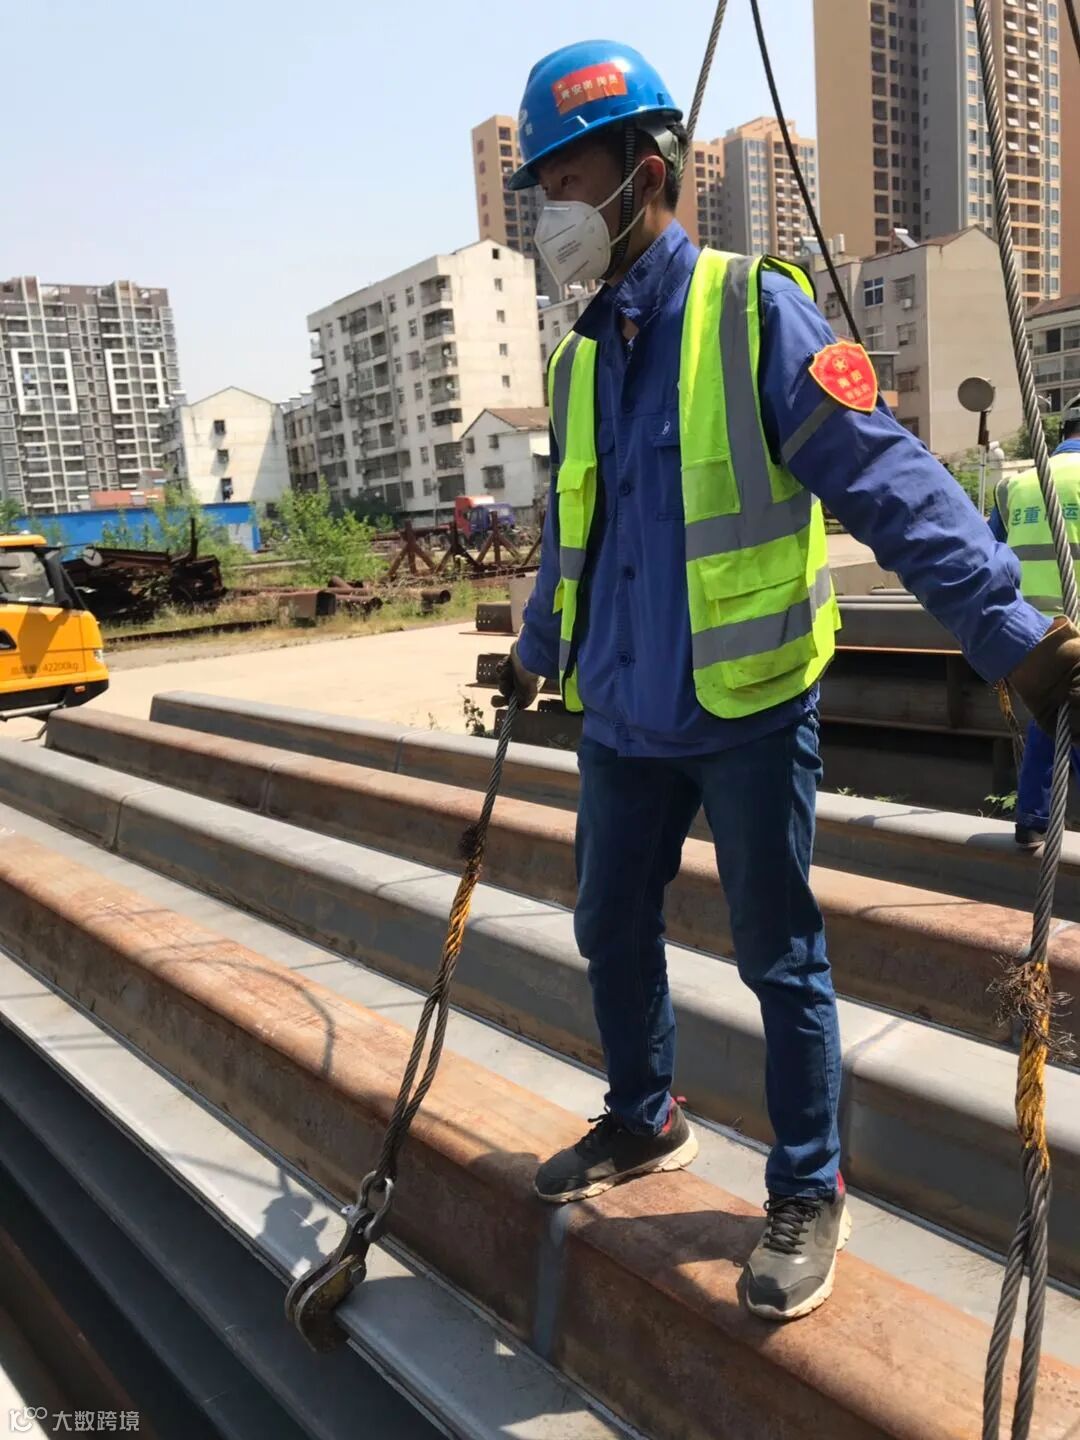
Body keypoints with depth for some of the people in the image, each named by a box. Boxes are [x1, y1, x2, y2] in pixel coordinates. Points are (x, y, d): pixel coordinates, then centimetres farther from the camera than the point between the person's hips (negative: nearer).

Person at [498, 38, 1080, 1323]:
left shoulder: (754, 312, -9)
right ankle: (643, 1123, 41)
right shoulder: (581, 357, 11)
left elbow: (889, 483, -16)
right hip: (622, 717, 7)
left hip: (747, 712, -6)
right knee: (611, 932, 16)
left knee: (778, 956, 6)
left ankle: (807, 1194, 26)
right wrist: (536, 650, 33)